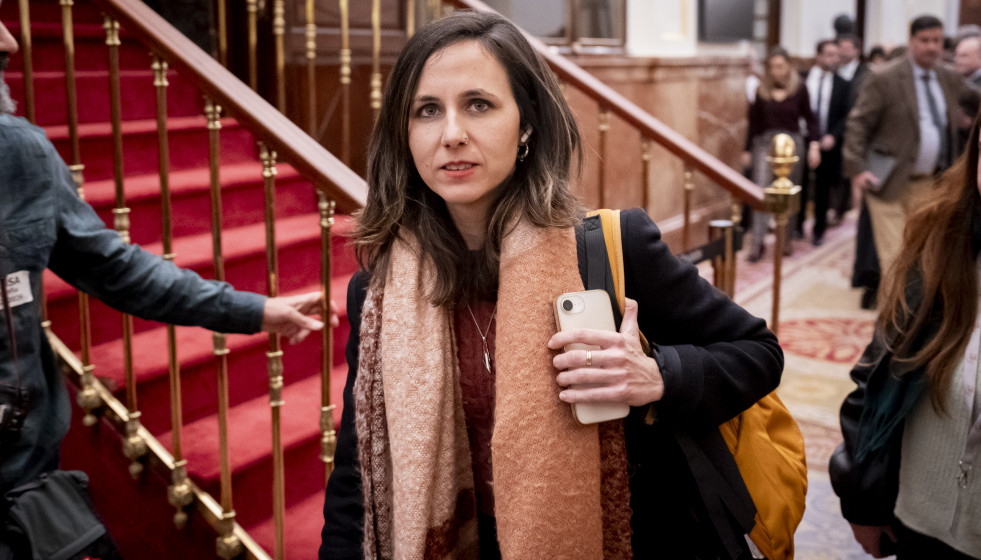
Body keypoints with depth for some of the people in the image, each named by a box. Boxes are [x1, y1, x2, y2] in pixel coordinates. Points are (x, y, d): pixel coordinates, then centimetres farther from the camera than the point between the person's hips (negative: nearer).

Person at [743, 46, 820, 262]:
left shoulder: (799, 88, -1)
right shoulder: (761, 90, 2)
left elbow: (809, 118, 4)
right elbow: (754, 122, 9)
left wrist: (814, 144, -6)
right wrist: (747, 150, 11)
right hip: (764, 142, 0)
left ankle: (786, 238, 22)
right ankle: (757, 242, -10)